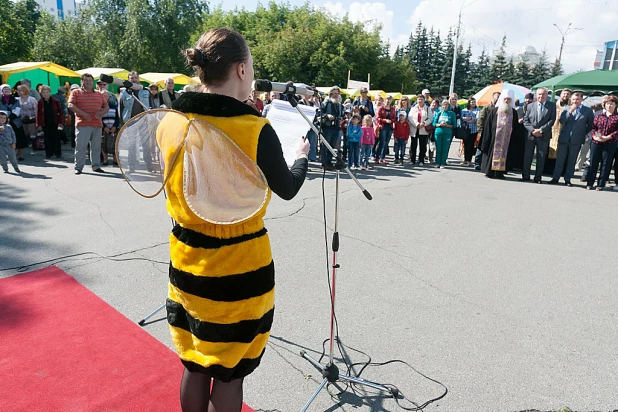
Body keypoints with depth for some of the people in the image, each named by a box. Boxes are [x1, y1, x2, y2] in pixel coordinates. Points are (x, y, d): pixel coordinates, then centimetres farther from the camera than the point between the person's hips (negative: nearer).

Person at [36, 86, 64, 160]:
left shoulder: (55, 102, -1)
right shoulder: (40, 103, 2)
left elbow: (61, 113, 1)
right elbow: (38, 114, 4)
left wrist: (61, 122, -7)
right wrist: (39, 125, -1)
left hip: (55, 124, -1)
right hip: (45, 124, 1)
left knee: (56, 139, 2)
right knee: (47, 139, 6)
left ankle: (58, 154, 10)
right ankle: (48, 154, 14)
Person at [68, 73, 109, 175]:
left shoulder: (99, 94, 18)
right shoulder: (76, 92, 7)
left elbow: (106, 106, 18)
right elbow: (71, 105, -4)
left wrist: (101, 113, -4)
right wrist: (83, 114, -15)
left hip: (97, 124, 4)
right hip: (82, 124, -4)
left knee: (96, 146, 8)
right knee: (80, 146, -4)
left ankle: (96, 166, 17)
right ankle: (78, 167, 2)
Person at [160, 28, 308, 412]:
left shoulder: (169, 124, -5)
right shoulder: (256, 130, -20)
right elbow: (287, 190, -3)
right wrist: (302, 157, 16)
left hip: (187, 262, 5)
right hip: (240, 267, -5)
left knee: (194, 363, 24)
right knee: (228, 371, 15)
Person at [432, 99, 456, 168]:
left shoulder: (452, 114, 4)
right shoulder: (438, 113, 8)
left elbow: (454, 125, 4)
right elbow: (434, 123, 7)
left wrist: (447, 125, -13)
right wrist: (440, 124, -12)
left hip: (447, 133, -1)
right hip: (438, 132, 1)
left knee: (445, 149, -2)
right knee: (438, 149, 3)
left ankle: (443, 163, 5)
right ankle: (437, 163, 12)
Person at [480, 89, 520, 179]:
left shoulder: (513, 112, 8)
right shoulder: (494, 111, 3)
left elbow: (515, 127, 9)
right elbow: (488, 125, 1)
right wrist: (488, 137, -4)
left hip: (507, 139, 2)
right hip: (494, 138, -2)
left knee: (504, 154, 2)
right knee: (493, 153, -1)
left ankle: (499, 172, 7)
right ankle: (490, 171, 5)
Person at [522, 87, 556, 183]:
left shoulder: (552, 106, 4)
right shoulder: (530, 106, 8)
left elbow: (552, 120, -4)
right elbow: (525, 120, 3)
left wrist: (541, 130, -14)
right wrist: (532, 130, -11)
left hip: (544, 136, -1)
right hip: (530, 135, 1)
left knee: (541, 157, 3)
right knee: (527, 156, 1)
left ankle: (538, 177, 9)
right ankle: (525, 176, 10)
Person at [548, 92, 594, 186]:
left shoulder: (588, 110, 5)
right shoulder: (566, 109, 7)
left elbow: (591, 124, 10)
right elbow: (561, 121, -7)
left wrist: (584, 133, 5)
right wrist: (570, 111, -14)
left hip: (576, 140, -1)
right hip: (564, 138, 1)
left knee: (572, 161, 4)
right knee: (560, 159, 4)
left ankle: (567, 179, 10)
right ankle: (556, 178, 10)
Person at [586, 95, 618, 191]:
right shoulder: (599, 116, 12)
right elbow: (593, 127, 7)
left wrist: (607, 137, -16)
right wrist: (594, 136, -11)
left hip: (610, 144, -2)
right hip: (596, 143, 2)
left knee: (605, 164, 1)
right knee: (593, 163, 3)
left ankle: (600, 184, 7)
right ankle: (590, 183, 9)